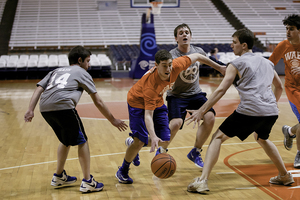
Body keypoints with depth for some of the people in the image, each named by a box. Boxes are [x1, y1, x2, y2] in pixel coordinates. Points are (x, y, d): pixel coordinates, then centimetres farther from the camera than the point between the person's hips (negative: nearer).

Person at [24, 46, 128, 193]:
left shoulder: (55, 71, 34)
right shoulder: (81, 72, 20)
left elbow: (38, 89, 17)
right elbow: (98, 102, 17)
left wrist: (31, 110, 7)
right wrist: (113, 120, 24)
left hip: (45, 108, 6)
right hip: (63, 105, -6)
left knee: (66, 141, 27)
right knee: (82, 141, 9)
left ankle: (59, 177, 37)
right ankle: (87, 182, 9)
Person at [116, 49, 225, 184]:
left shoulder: (176, 66, -27)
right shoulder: (151, 84, -40)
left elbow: (196, 57, -10)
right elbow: (148, 115, -43)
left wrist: (219, 67, 0)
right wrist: (153, 137, -57)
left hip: (157, 102, 6)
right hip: (138, 103, -6)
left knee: (165, 140, 0)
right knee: (140, 141, -16)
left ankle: (134, 144, 28)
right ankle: (122, 172, 8)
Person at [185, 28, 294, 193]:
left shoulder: (236, 64, 5)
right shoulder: (267, 62, 23)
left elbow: (221, 90, -2)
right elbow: (279, 87, 34)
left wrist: (201, 111, -1)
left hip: (250, 111, -6)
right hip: (272, 112, 6)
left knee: (218, 138, 3)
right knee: (262, 138, 35)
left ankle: (202, 181, -11)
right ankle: (285, 176, 41)